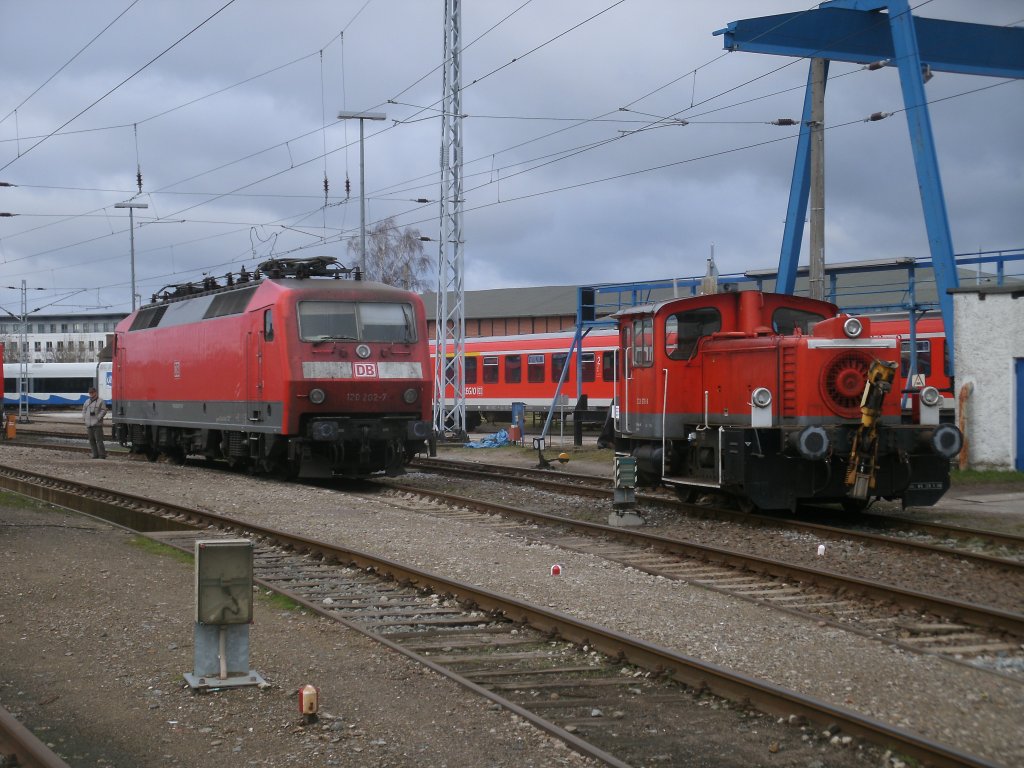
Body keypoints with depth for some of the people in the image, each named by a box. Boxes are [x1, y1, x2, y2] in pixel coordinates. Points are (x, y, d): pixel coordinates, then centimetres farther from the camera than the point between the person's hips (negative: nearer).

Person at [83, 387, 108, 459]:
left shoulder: (100, 401, -2)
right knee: (91, 440, 7)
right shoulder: (87, 402, 17)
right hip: (89, 425, 6)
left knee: (99, 440, -9)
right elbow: (84, 410, 25)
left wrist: (98, 417, -15)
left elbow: (104, 410, -7)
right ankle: (95, 455, 14)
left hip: (97, 425, -6)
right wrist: (84, 418, 9)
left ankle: (102, 455, -6)